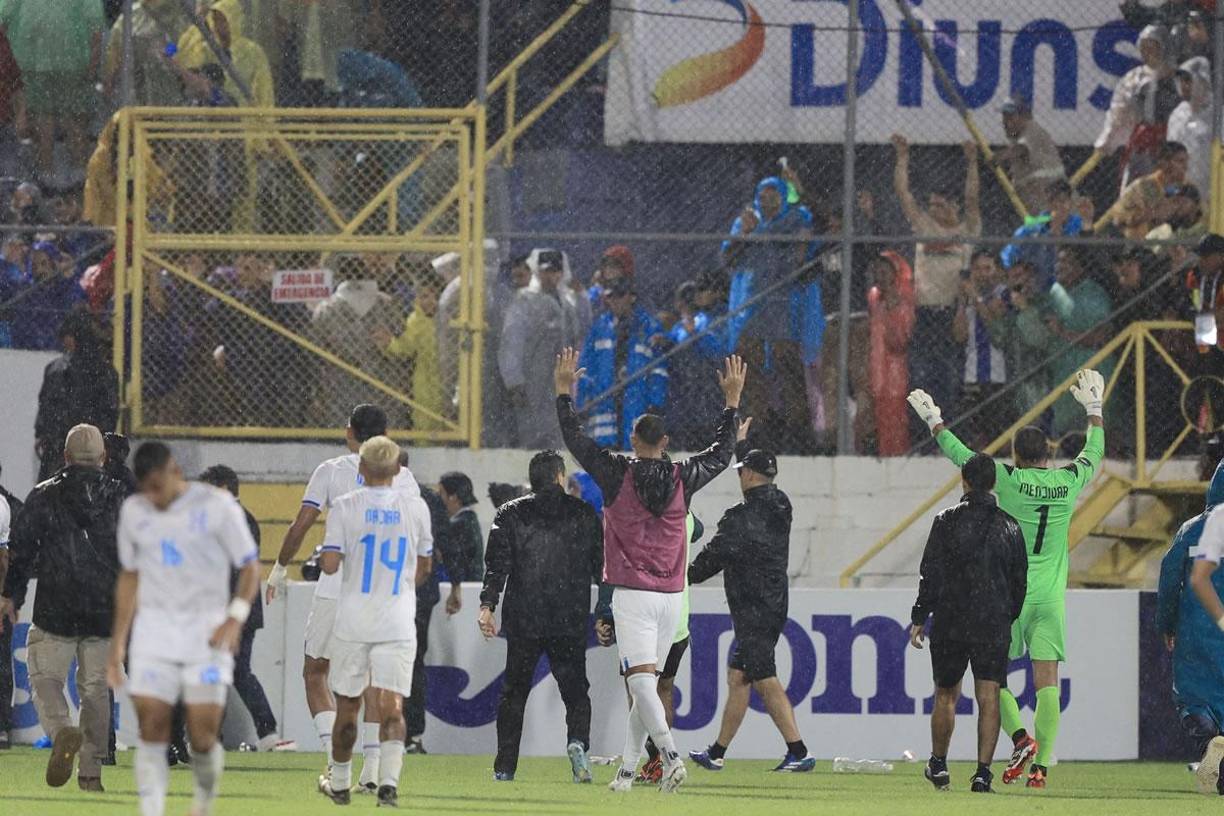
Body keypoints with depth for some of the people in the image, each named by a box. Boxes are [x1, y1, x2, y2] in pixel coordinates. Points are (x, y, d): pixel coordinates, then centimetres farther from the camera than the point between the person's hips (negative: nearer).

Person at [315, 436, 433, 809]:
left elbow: (330, 565, -9)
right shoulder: (415, 507, 3)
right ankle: (389, 781, -20)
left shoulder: (345, 507, -5)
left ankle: (340, 783, 24)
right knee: (392, 705, -3)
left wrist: (321, 554, 14)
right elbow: (424, 568, 14)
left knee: (347, 705, 12)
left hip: (353, 621, -1)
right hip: (397, 621, 1)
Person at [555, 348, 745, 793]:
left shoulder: (618, 474, -5)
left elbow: (575, 439, 5)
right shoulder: (682, 478, 3)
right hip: (670, 594, 4)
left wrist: (564, 391, 17)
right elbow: (722, 454, 21)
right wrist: (732, 401, 30)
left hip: (631, 594, -4)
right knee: (645, 683, 12)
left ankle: (670, 756, -31)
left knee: (641, 681, -13)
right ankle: (627, 769, 16)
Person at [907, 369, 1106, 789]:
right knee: (1046, 681, 0)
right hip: (1051, 597, 3)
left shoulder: (1010, 479, -8)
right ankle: (1042, 764, -6)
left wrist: (934, 421, 16)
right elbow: (1093, 454, 22)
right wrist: (1094, 409, 37)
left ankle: (1020, 737, -13)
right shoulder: (1069, 482, 2)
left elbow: (961, 455, 2)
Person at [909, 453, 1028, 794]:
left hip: (950, 622, -1)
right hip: (994, 625, 1)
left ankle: (938, 765, 26)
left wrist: (919, 618, 0)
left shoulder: (947, 522, -3)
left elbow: (931, 574, -5)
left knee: (945, 695, 15)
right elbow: (1020, 580, 10)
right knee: (989, 698, -2)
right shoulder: (1009, 527, 5)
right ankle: (983, 772, -11)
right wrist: (1009, 618, 23)